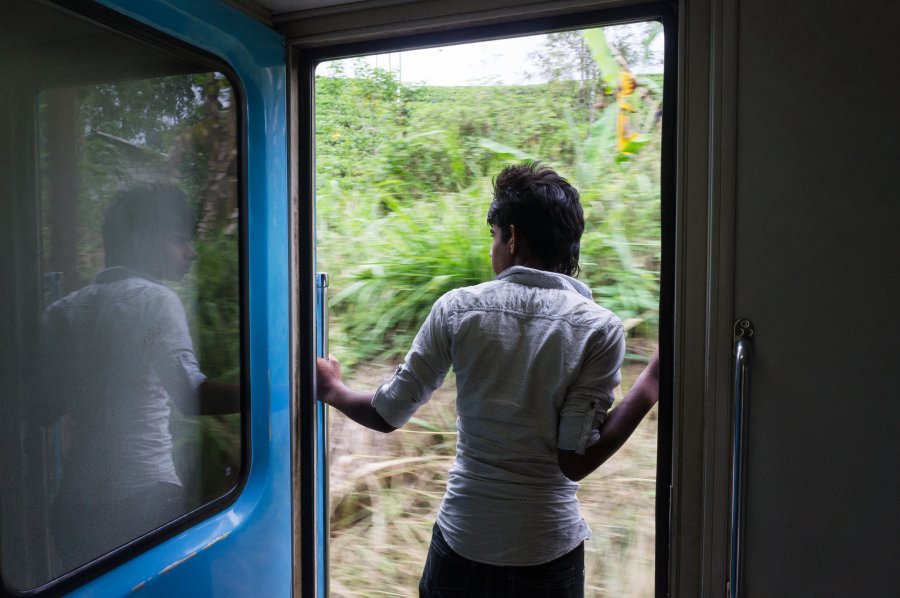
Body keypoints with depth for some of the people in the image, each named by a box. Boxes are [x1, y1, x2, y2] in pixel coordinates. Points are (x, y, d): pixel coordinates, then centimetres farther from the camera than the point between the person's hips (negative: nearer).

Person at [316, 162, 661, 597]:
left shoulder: (457, 308, -10)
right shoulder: (599, 329, -13)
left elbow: (387, 415, -5)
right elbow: (576, 461, -15)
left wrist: (333, 391, 15)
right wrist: (651, 384, -8)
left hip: (461, 546, 1)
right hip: (548, 556, 0)